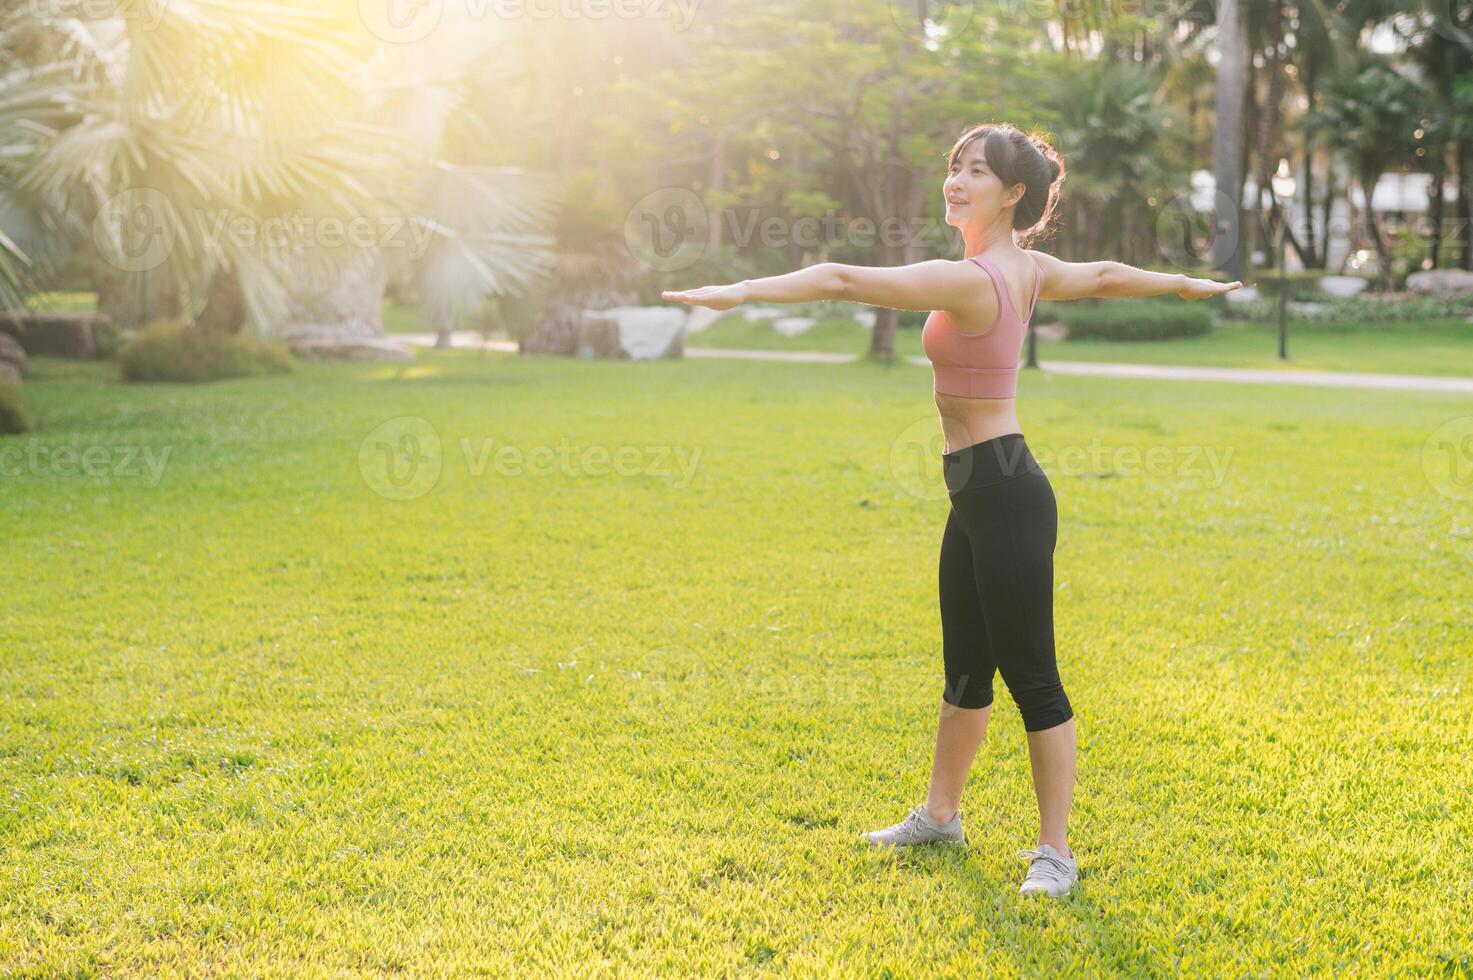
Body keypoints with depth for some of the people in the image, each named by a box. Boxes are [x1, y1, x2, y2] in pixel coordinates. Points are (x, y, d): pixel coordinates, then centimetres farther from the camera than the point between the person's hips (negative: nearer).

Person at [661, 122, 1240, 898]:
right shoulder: (1026, 269, 10)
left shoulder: (967, 280, -18)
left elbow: (843, 280, -25)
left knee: (1029, 675, -1)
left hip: (1004, 491, -10)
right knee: (965, 668, 20)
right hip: (978, 491, 10)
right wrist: (1187, 285, 44)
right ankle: (939, 815, 34)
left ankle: (1054, 853, 9)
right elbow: (1106, 275, 27)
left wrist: (741, 292, -26)